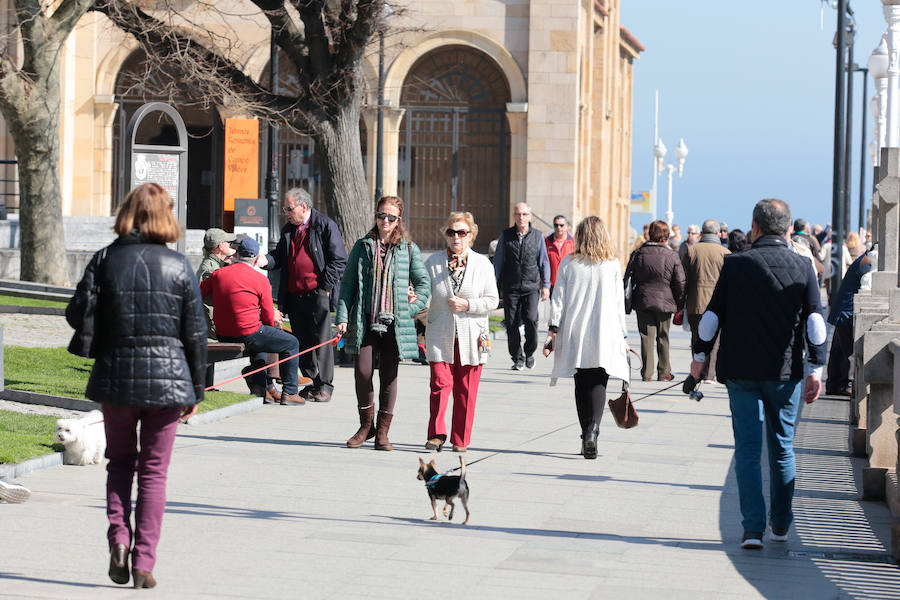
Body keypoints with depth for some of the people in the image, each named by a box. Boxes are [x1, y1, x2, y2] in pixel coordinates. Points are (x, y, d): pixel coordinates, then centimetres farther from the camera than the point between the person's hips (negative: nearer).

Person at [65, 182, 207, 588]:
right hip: (168, 378, -1)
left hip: (115, 376, 1)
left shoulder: (105, 260, -3)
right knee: (153, 471, 7)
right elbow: (195, 334, -1)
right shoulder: (179, 266, -3)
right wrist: (195, 390, 9)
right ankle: (144, 562, 3)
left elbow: (76, 315, -2)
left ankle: (118, 535, -3)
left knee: (120, 460, 18)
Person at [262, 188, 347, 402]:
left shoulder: (325, 226, -4)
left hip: (317, 295, -6)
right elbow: (280, 257, 20)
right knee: (302, 342, 8)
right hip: (294, 295, 6)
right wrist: (265, 260, -3)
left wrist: (324, 288, -10)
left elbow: (339, 260, -6)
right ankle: (314, 382, 17)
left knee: (321, 341, -3)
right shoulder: (288, 230, 16)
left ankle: (325, 385, 6)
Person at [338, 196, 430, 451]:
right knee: (362, 372, -8)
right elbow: (348, 283, 8)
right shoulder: (363, 246, 8)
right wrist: (342, 317, 0)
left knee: (389, 376, 3)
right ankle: (366, 425, 11)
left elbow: (424, 284, 8)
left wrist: (409, 310, -3)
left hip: (394, 323, 0)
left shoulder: (408, 248, 6)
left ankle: (383, 432, 11)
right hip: (365, 321, 0)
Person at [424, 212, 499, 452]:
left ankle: (460, 440, 13)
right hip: (440, 334, 0)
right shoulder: (433, 262, 5)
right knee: (440, 383, -11)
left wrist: (467, 305, -11)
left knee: (466, 390, 3)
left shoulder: (482, 264, 3)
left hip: (471, 336, 0)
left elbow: (492, 300, 3)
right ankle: (437, 433, 0)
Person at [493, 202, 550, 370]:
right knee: (511, 324, -2)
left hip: (531, 287, -1)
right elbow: (498, 261, 9)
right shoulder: (506, 235, 6)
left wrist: (546, 285, 4)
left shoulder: (537, 236, 6)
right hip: (510, 288, 1)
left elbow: (544, 262, 10)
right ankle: (518, 359, 11)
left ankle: (529, 352, 7)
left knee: (531, 319, -16)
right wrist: (494, 284, 5)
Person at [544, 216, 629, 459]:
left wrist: (553, 330, 2)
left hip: (574, 334, 1)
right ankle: (593, 429, -23)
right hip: (604, 334, -1)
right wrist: (623, 336, 10)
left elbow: (558, 299, 0)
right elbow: (619, 304, 4)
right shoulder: (612, 264, 2)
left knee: (581, 385, 10)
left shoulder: (568, 263, 3)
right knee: (598, 384, -1)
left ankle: (586, 435, 10)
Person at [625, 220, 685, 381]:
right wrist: (679, 305, 8)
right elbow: (680, 283, -5)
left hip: (643, 301, 1)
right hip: (665, 301, -1)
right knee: (663, 337, 11)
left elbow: (628, 278, 4)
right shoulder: (672, 256, -8)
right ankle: (663, 372, 18)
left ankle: (647, 373, 2)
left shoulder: (638, 253, -2)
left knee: (646, 337, 5)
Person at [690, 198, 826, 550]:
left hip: (742, 372, -1)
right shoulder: (802, 268, 0)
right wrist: (816, 369, 3)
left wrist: (700, 356, 12)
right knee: (782, 448, 15)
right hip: (785, 373, 1)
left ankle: (753, 527, -6)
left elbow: (713, 314, 0)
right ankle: (781, 524, 23)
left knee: (747, 449, 2)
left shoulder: (735, 265, -3)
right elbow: (814, 322, -2)